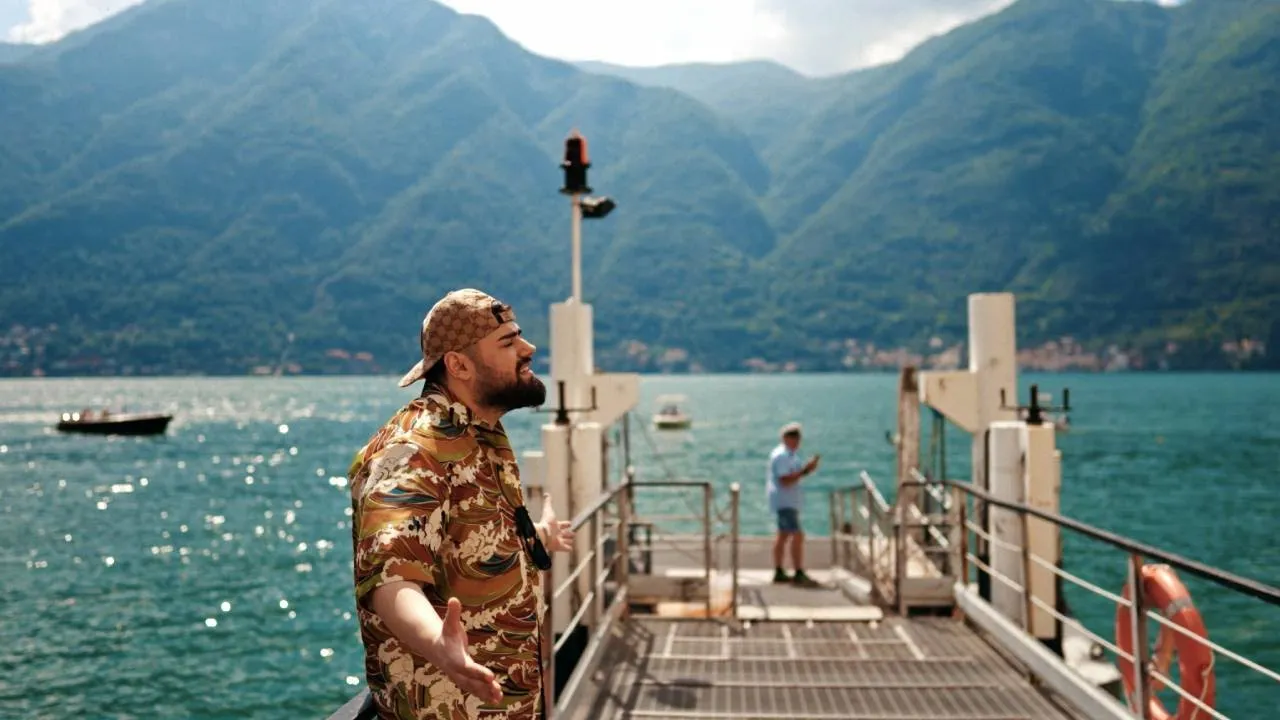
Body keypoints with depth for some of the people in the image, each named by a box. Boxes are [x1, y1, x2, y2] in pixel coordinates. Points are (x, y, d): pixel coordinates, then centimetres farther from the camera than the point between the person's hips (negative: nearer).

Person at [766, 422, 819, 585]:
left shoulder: (790, 455, 15)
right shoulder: (781, 455, -18)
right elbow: (785, 481, -24)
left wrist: (808, 468, 4)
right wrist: (805, 470, -24)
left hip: (789, 501, 11)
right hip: (784, 502, -11)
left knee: (783, 535, 13)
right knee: (797, 536, -13)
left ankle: (779, 573, 18)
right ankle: (799, 574, -13)